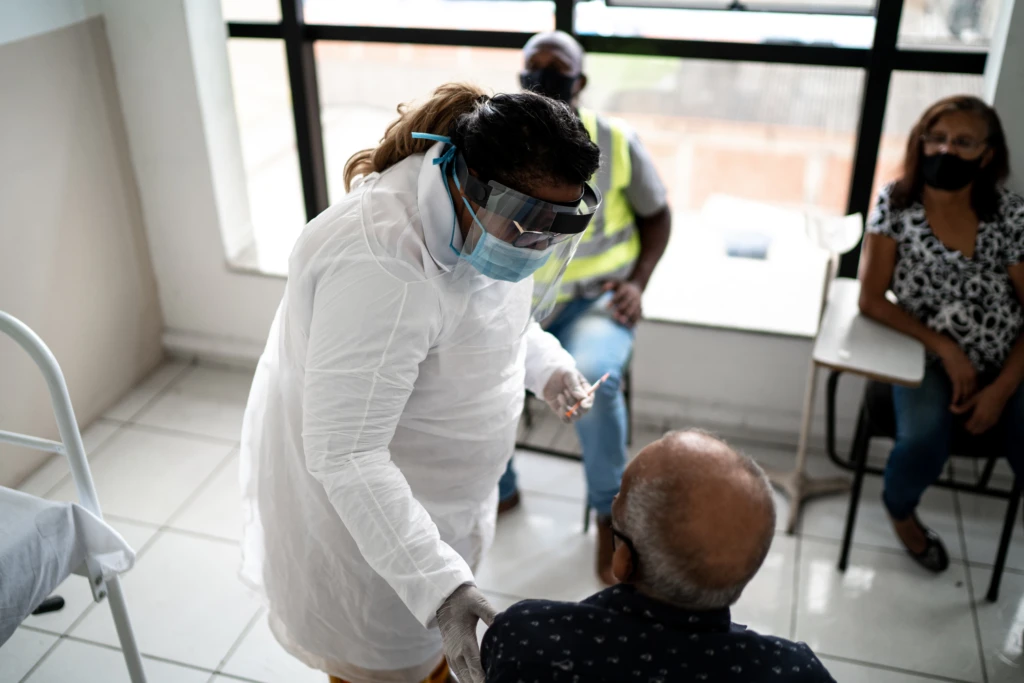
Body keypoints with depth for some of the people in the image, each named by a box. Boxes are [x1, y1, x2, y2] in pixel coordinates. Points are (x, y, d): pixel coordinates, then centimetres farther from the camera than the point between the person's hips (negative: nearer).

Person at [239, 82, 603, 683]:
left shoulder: (476, 218, -8)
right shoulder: (384, 264, -37)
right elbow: (345, 456, -37)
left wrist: (545, 363, 1)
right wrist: (437, 585, -40)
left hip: (429, 491, 8)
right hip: (349, 506, -8)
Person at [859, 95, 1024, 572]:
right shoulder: (895, 204, -8)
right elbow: (871, 300, -9)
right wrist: (945, 347, -15)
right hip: (927, 358, -1)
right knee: (923, 444, -28)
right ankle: (899, 510, 9)